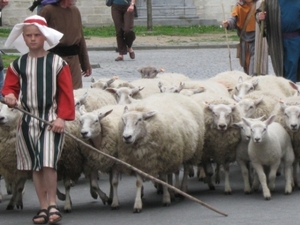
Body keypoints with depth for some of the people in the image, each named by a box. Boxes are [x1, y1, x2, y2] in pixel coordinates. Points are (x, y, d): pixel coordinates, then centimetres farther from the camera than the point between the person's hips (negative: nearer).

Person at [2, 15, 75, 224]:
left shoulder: (58, 63, -3)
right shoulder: (18, 65, 5)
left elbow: (66, 93, -3)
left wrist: (61, 117, -11)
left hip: (51, 118, -4)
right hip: (28, 120, 4)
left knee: (49, 162, -15)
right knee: (35, 166, 8)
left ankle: (53, 203, -2)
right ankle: (43, 206, 16)